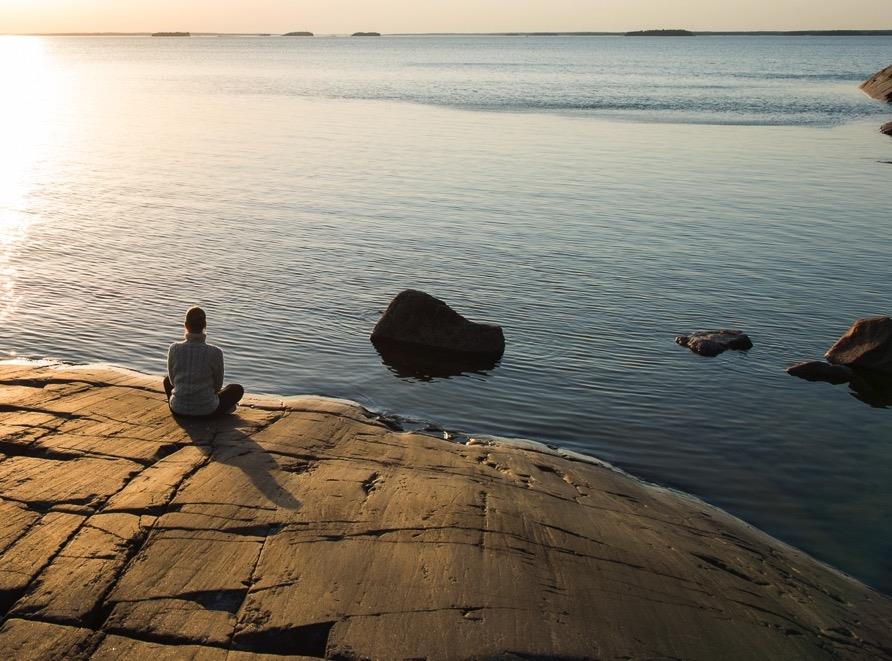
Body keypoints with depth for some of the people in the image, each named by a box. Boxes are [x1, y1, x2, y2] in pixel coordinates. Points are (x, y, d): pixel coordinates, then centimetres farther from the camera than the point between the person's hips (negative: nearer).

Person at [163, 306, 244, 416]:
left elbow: (172, 380, 5)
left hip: (178, 409, 2)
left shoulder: (174, 349, -10)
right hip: (206, 410, -2)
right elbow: (218, 385, -1)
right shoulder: (215, 352, -15)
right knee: (237, 389, 26)